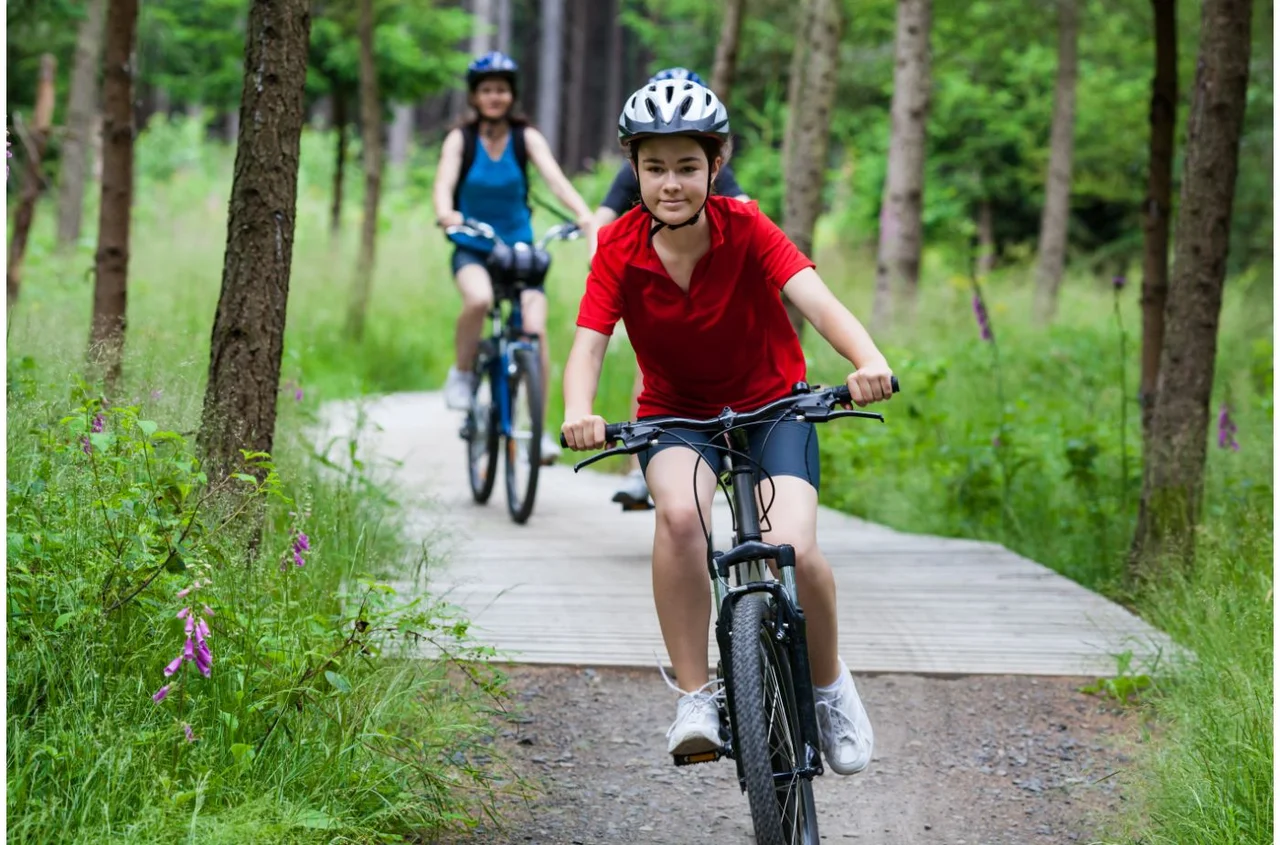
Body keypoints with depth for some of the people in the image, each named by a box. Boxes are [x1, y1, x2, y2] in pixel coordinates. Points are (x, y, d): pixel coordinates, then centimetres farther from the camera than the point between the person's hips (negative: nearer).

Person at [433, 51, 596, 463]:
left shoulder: (527, 138, -4)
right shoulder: (461, 139, -4)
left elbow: (555, 178, -18)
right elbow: (444, 182, -20)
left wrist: (586, 217, -36)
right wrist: (445, 212, -44)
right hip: (472, 248, -1)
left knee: (535, 327, -19)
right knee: (479, 299, -34)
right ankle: (461, 374, -8)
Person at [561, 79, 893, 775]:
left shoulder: (745, 229, -18)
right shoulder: (620, 248, -14)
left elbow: (816, 300, -31)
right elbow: (588, 344, -22)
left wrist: (868, 361, -52)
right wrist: (578, 415, -44)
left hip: (771, 404, -1)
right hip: (676, 413, 1)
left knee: (793, 553, -24)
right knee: (679, 514, -34)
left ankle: (829, 685, 8)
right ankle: (694, 697, -21)